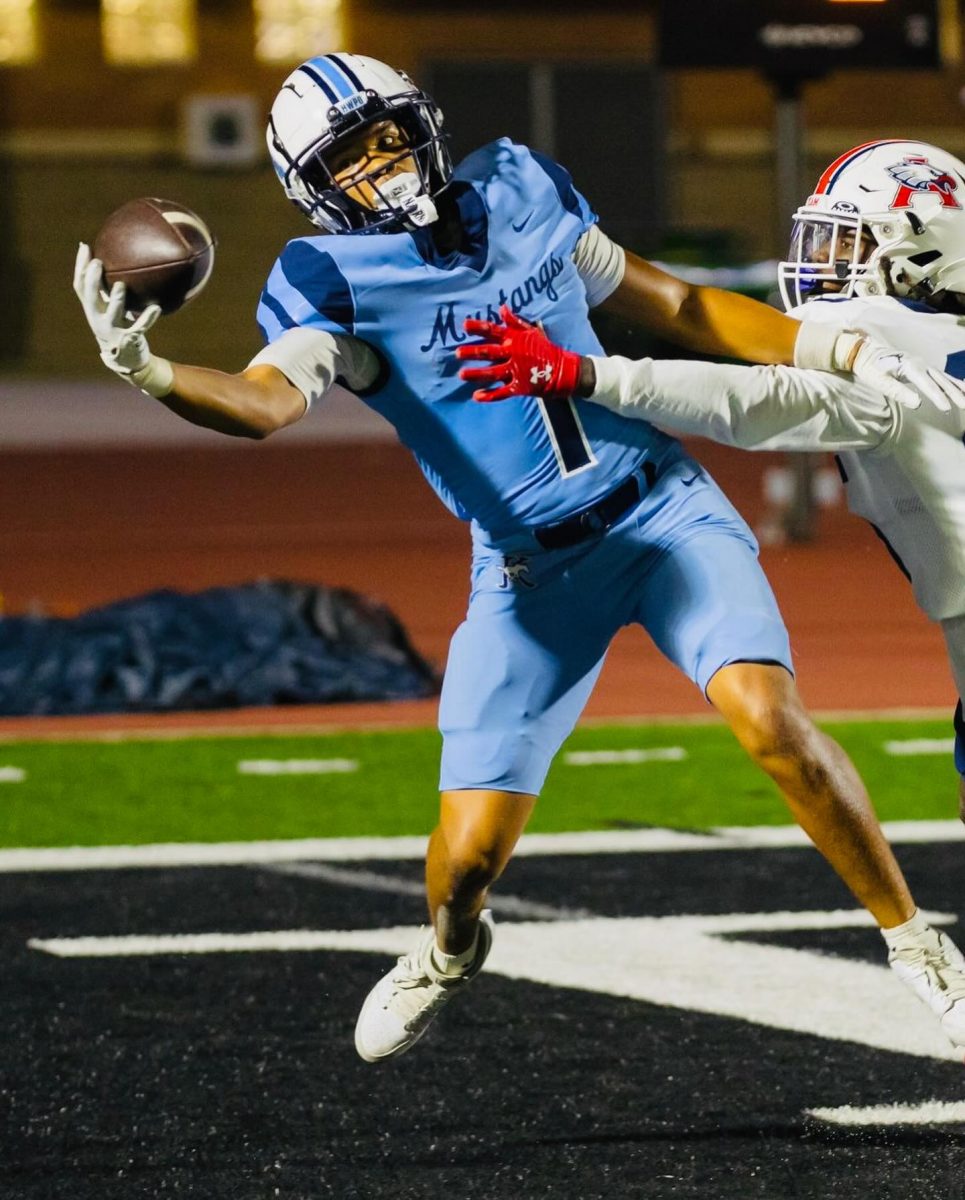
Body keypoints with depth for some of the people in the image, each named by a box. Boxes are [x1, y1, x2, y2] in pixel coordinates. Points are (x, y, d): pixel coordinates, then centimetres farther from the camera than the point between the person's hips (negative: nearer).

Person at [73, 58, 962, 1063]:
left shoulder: (519, 190, 3)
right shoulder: (334, 283, -8)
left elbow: (671, 307, 15)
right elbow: (267, 399, -29)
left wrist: (841, 351, 11)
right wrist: (149, 374, -49)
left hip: (662, 508, 1)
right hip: (531, 571, -1)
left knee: (769, 718, -22)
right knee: (471, 849, -2)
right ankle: (447, 953, 36)